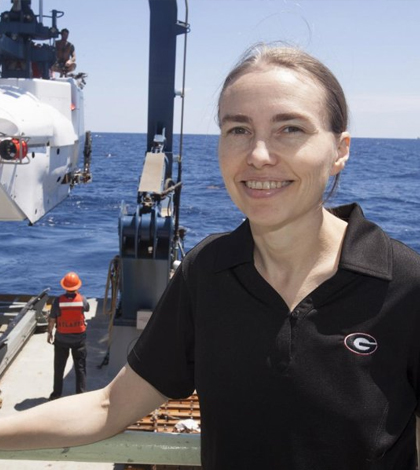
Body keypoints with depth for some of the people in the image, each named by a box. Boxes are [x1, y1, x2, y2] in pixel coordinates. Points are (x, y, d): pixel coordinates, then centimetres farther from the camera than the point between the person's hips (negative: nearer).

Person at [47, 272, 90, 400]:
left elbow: (52, 320, -8)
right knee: (80, 367, 9)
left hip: (61, 339, 0)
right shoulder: (82, 299, -13)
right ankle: (81, 393, 11)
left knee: (59, 367, 15)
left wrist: (49, 333, 8)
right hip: (79, 338, 0)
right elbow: (87, 309, 11)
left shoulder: (58, 300, -16)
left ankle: (56, 393, 24)